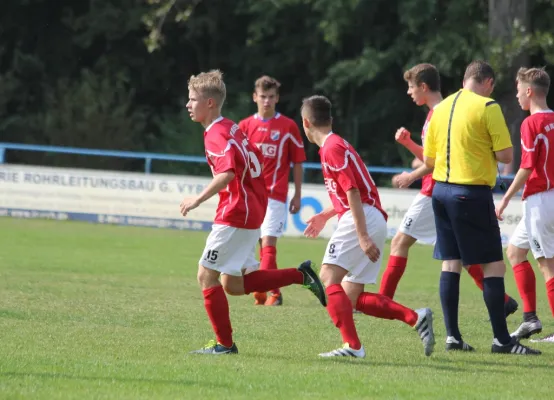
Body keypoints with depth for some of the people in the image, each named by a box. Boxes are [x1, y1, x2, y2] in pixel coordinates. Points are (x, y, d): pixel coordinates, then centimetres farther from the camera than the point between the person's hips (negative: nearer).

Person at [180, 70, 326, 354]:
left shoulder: (216, 135, -15)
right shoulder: (231, 128, 15)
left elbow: (227, 174, -30)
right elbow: (256, 160, 23)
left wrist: (199, 199, -26)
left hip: (235, 214, -10)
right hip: (253, 211, 10)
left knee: (206, 275, -3)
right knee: (233, 285, 13)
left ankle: (224, 343, -1)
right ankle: (301, 276, 11)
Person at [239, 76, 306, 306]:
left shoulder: (288, 126, -1)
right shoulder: (245, 126, 6)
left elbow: (297, 162, 4)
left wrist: (297, 195, 3)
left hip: (275, 194, -4)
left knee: (268, 244, -13)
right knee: (261, 245, 8)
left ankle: (262, 291, -17)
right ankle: (274, 292, 17)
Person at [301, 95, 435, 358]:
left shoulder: (332, 148, -9)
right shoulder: (337, 144, 21)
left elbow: (353, 192, -18)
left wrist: (363, 236, -23)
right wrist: (326, 215, 37)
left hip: (363, 219, -10)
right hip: (375, 220, 10)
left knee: (329, 277, -16)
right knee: (351, 298, 8)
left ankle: (352, 345, -25)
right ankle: (416, 318, -1)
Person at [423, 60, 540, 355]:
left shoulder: (441, 108, 10)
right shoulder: (488, 107, -9)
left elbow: (428, 159, 14)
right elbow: (506, 155, -12)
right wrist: (488, 149, 9)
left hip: (441, 190, 7)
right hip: (472, 194, -7)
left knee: (450, 264, 10)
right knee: (494, 265, -2)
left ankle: (452, 334, 8)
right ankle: (501, 339, -4)